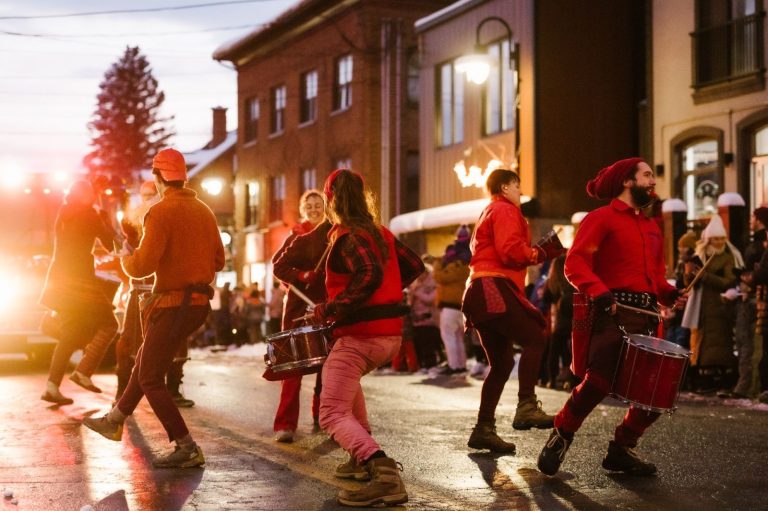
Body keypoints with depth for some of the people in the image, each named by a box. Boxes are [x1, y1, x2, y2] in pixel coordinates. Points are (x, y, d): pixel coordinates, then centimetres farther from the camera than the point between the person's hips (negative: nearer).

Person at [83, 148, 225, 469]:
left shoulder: (161, 212, -15)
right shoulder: (204, 211, 9)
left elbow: (142, 266, -20)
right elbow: (218, 261, 13)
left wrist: (127, 255, 1)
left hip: (173, 303, -9)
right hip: (199, 301, 9)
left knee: (151, 378, 1)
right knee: (146, 360, 24)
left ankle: (187, 449, -2)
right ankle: (114, 421, 39)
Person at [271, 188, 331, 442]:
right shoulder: (298, 237, 2)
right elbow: (278, 266, -7)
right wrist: (300, 276, -23)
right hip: (300, 305, -3)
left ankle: (321, 417, 16)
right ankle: (285, 424, -8)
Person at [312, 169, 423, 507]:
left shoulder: (347, 236, -13)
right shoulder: (380, 233, 11)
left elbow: (369, 276, -29)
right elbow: (414, 267, 18)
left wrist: (330, 309, -22)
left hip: (359, 336, -9)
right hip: (391, 334, 9)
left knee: (332, 414, -8)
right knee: (346, 379, 35)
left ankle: (383, 470, -31)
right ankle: (363, 457, 29)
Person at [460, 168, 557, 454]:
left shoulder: (488, 213, 29)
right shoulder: (506, 210, -2)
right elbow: (510, 251, -16)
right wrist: (535, 254, 0)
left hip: (480, 291, 10)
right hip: (495, 289, -10)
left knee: (501, 362, 8)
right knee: (535, 339, -17)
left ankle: (484, 429, 6)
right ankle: (526, 406, -26)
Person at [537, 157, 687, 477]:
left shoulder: (651, 227, 23)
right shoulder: (601, 218, 1)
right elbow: (575, 263, -9)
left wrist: (669, 293, 4)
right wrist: (600, 292, -24)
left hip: (646, 317, 7)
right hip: (613, 313, -7)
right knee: (598, 382, -16)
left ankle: (622, 450, 17)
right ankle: (561, 436, 8)